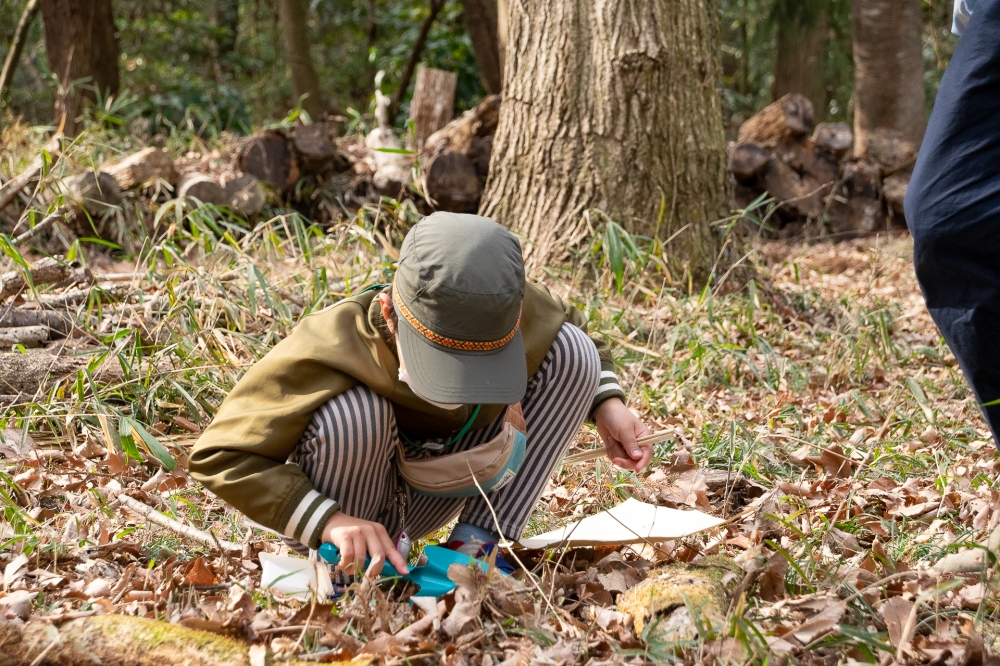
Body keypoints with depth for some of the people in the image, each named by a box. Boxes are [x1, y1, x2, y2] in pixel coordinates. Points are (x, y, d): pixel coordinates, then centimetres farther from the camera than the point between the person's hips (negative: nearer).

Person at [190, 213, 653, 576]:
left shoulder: (515, 312, -24)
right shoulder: (329, 350, -37)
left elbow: (573, 331, 4)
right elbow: (219, 457, -32)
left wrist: (606, 401, -13)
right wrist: (327, 521, -42)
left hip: (432, 491, 4)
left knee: (572, 352, -12)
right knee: (351, 415, -39)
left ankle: (472, 545, -10)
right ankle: (345, 569, -11)